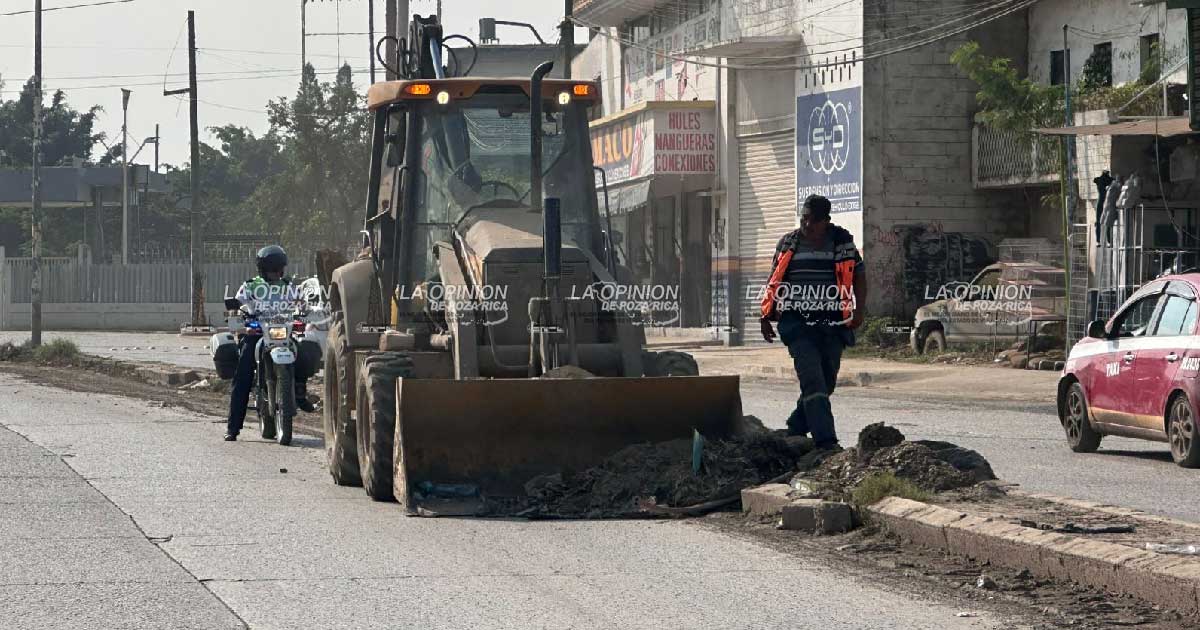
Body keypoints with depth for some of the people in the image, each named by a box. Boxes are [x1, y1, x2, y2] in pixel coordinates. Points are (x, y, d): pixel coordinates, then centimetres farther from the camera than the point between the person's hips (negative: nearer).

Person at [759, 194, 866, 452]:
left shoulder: (842, 242, 6)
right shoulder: (788, 243, 9)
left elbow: (858, 276, 10)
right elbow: (774, 282, 17)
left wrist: (860, 309, -3)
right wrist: (767, 317, 14)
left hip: (832, 324, 2)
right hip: (797, 323, -2)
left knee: (827, 381, 7)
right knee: (813, 380, -14)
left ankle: (795, 430, 26)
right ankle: (826, 440, -22)